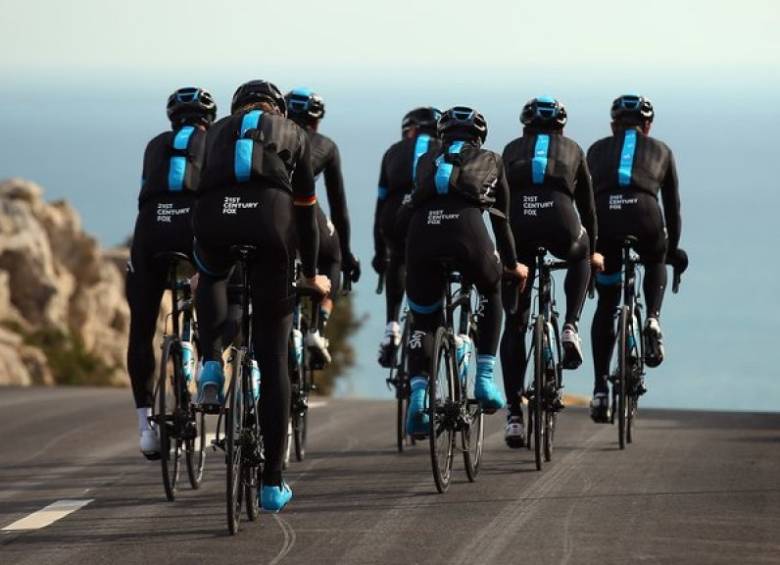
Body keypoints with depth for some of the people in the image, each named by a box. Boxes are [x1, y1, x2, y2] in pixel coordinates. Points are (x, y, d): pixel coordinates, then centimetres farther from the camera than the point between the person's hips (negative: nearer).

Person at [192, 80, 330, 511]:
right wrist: (312, 274, 45)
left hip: (214, 216, 1)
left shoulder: (218, 131, 31)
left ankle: (212, 366, 13)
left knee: (211, 278, 40)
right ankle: (272, 483, 9)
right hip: (271, 216, -1)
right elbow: (305, 212, 31)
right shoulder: (292, 135, 28)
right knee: (272, 356, 8)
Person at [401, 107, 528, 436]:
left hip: (422, 229, 1)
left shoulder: (427, 160, 35)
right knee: (491, 291, 30)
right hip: (466, 226, -1)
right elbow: (501, 219, 37)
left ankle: (419, 392, 0)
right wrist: (512, 265, 52)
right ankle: (485, 379, 20)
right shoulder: (490, 161, 32)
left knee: (422, 318, 20)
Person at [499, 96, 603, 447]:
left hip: (518, 223, 0)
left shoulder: (512, 151, 29)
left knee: (514, 325, 9)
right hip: (560, 220, 0)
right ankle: (570, 329, 17)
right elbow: (587, 205, 35)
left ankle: (514, 415, 2)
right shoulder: (572, 150, 28)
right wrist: (593, 250, 49)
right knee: (580, 257, 39)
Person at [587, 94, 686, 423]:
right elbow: (672, 204, 35)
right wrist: (672, 249, 47)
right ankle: (653, 321, 8)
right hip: (644, 214, -1)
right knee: (656, 263, 36)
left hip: (604, 215, 1)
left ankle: (600, 390, 10)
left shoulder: (598, 150, 30)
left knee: (606, 305, 17)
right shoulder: (660, 151, 29)